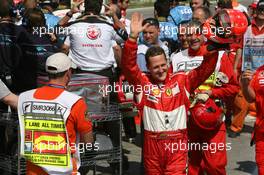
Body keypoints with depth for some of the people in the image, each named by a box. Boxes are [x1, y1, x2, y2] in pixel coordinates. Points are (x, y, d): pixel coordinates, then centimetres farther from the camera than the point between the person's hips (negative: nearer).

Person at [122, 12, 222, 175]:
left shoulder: (182, 81, 4)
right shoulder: (143, 82, 1)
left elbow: (206, 69, 0)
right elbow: (128, 64, -9)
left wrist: (212, 46, -18)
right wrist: (133, 36, -21)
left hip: (177, 144, -1)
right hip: (152, 144, 1)